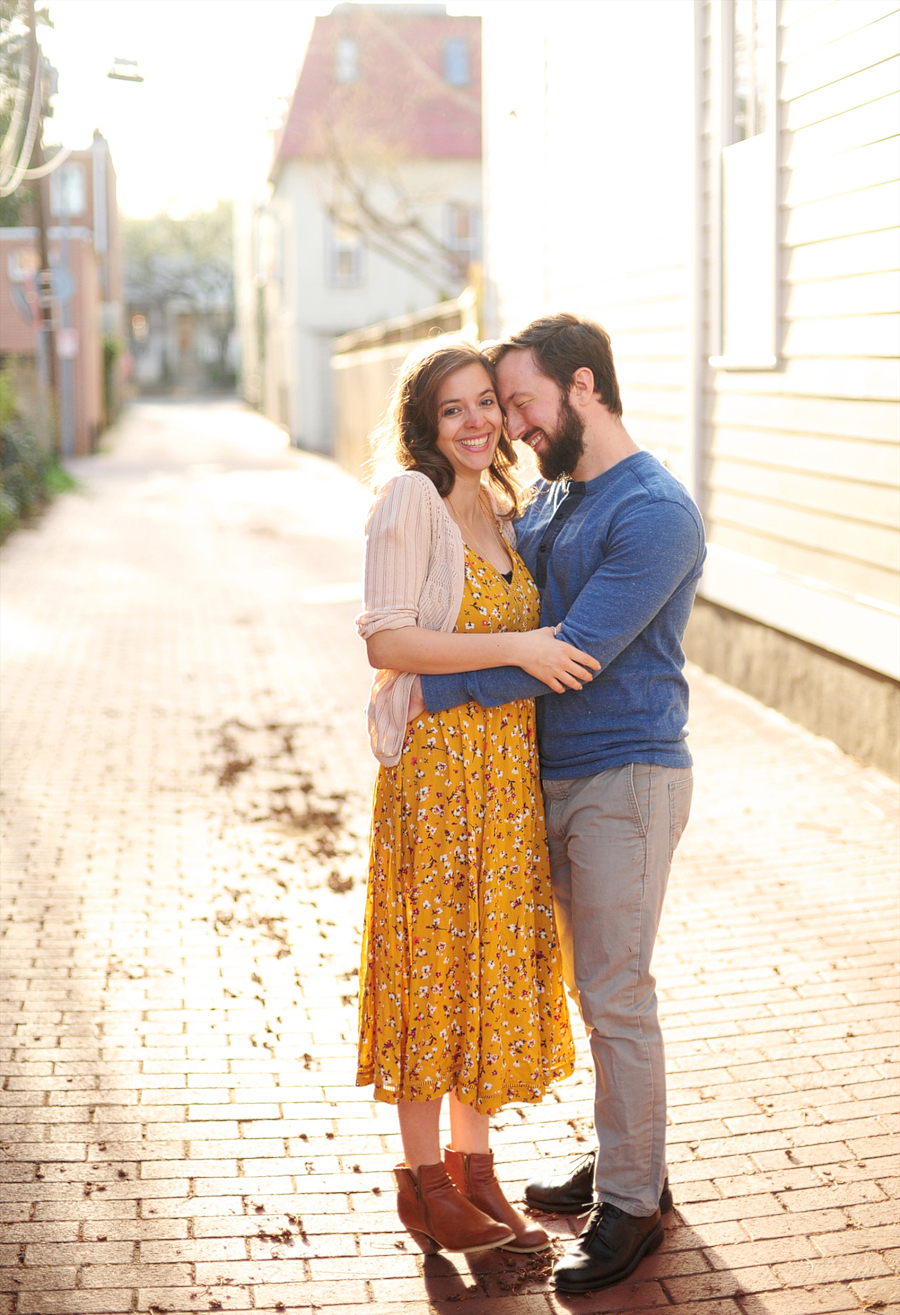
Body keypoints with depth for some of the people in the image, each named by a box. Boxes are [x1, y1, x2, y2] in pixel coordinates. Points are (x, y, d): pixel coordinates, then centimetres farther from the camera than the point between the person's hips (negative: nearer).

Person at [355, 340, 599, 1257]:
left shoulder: (501, 509, 13)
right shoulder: (411, 500, -10)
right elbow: (385, 640, -17)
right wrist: (515, 648, -21)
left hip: (511, 763, 7)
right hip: (437, 760, -7)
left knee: (497, 961, 12)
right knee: (433, 962, 2)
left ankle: (473, 1168, 26)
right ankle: (424, 1185, 16)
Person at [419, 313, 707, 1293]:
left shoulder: (654, 514, -18)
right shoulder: (549, 495, 9)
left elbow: (573, 654, -22)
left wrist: (434, 689, -18)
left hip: (625, 781, -8)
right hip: (554, 776, 8)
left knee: (615, 995, -2)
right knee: (591, 982, 17)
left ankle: (632, 1204, 11)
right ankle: (625, 1158, 32)